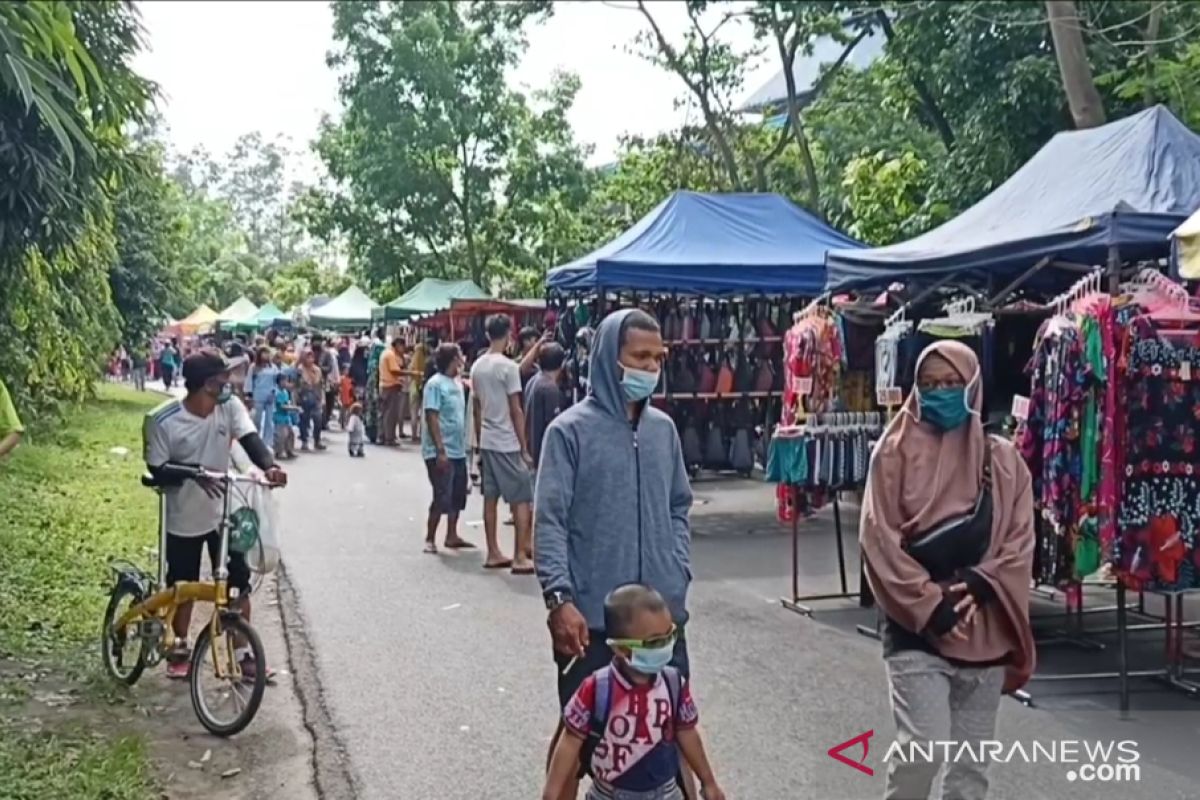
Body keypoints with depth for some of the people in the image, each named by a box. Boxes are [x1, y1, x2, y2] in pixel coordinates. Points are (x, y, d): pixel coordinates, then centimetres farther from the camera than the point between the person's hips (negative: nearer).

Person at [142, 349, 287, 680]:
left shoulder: (229, 407, -12)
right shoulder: (163, 421, -20)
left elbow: (250, 439, -25)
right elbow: (158, 471, -13)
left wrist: (269, 466, -45)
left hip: (223, 514, 2)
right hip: (183, 519, -2)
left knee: (238, 585, 4)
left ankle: (244, 654, 17)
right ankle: (180, 648, 35)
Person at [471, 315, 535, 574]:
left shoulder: (477, 366, 7)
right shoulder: (508, 367, -15)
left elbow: (477, 409, 12)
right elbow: (516, 411, -14)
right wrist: (524, 448, -9)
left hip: (487, 442, 7)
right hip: (508, 443, -7)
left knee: (490, 497, 11)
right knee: (521, 498, -1)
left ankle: (493, 554, 17)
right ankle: (519, 557, -1)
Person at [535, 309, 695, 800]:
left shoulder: (663, 428, 7)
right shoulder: (571, 430, -9)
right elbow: (549, 521, -11)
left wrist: (679, 573, 6)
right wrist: (560, 598, -18)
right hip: (593, 615, -4)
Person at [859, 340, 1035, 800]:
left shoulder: (1002, 459, 7)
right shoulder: (896, 453, -3)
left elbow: (1020, 540, 3)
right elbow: (879, 539, -8)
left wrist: (977, 585, -13)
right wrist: (928, 604, -15)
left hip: (985, 631, 4)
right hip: (916, 629, -3)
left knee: (973, 758, 10)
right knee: (924, 745, -14)